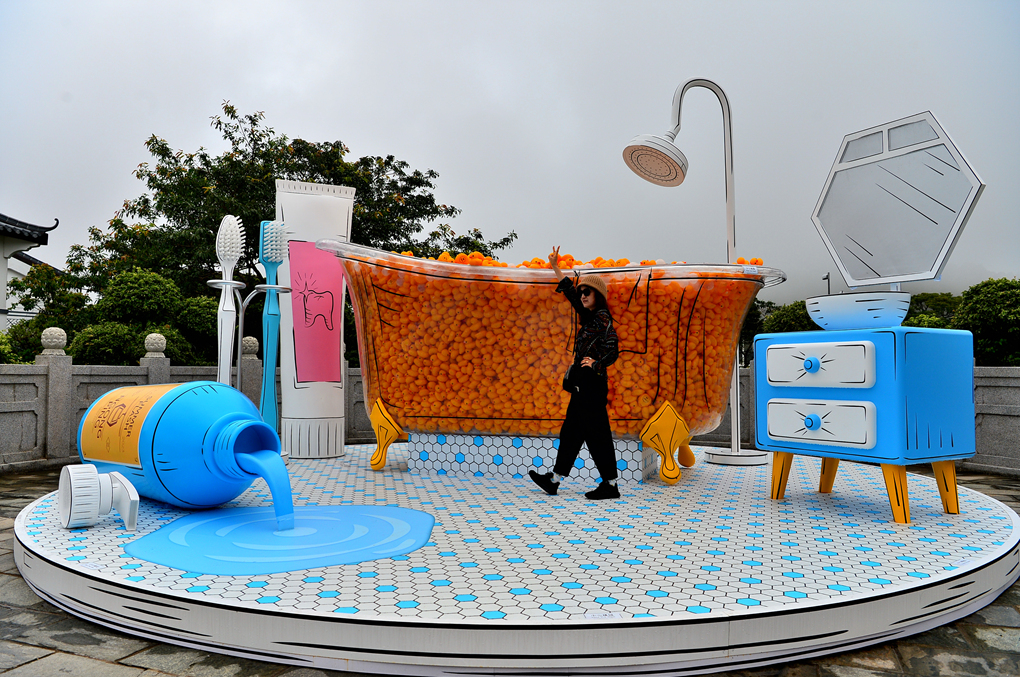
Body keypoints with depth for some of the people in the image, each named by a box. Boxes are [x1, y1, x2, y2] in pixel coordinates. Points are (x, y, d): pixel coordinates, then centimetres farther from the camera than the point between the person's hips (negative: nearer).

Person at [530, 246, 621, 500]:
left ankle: (610, 485, 6)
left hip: (593, 384, -9)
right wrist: (555, 267, 30)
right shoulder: (588, 315, 13)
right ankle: (554, 479, 18)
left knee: (597, 434, -3)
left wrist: (595, 363, -32)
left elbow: (612, 351, -17)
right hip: (582, 384, 9)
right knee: (571, 432, 12)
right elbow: (570, 293, 26)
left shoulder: (603, 318, -11)